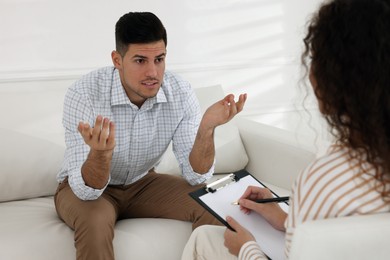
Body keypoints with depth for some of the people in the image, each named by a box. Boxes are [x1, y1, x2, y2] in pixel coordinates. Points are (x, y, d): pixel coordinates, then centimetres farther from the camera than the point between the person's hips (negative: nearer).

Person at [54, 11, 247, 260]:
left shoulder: (180, 92, -18)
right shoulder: (84, 94, -29)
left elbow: (197, 176, -17)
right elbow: (86, 191, -31)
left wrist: (206, 129, -35)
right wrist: (100, 153, -52)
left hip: (142, 183, 4)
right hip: (84, 188, -3)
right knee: (94, 221, -36)